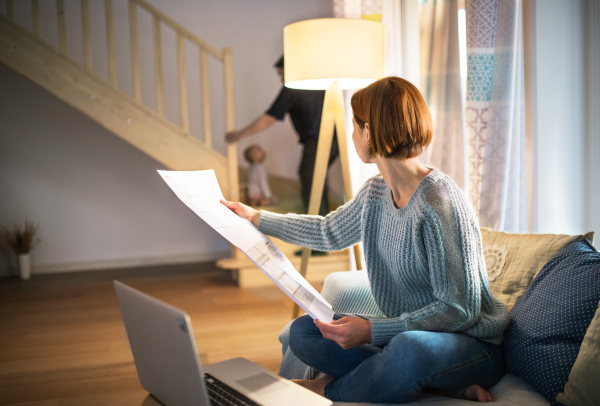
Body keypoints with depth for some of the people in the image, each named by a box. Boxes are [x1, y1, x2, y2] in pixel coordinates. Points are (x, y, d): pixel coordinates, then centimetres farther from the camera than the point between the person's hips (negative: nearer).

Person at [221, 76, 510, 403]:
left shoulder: (440, 204, -24)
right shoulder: (375, 193, 3)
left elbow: (461, 310, -23)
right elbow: (328, 232, 22)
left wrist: (372, 331, -26)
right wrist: (256, 218, 27)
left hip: (471, 343, -8)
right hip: (406, 332, 8)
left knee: (411, 347, -41)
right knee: (303, 331, -5)